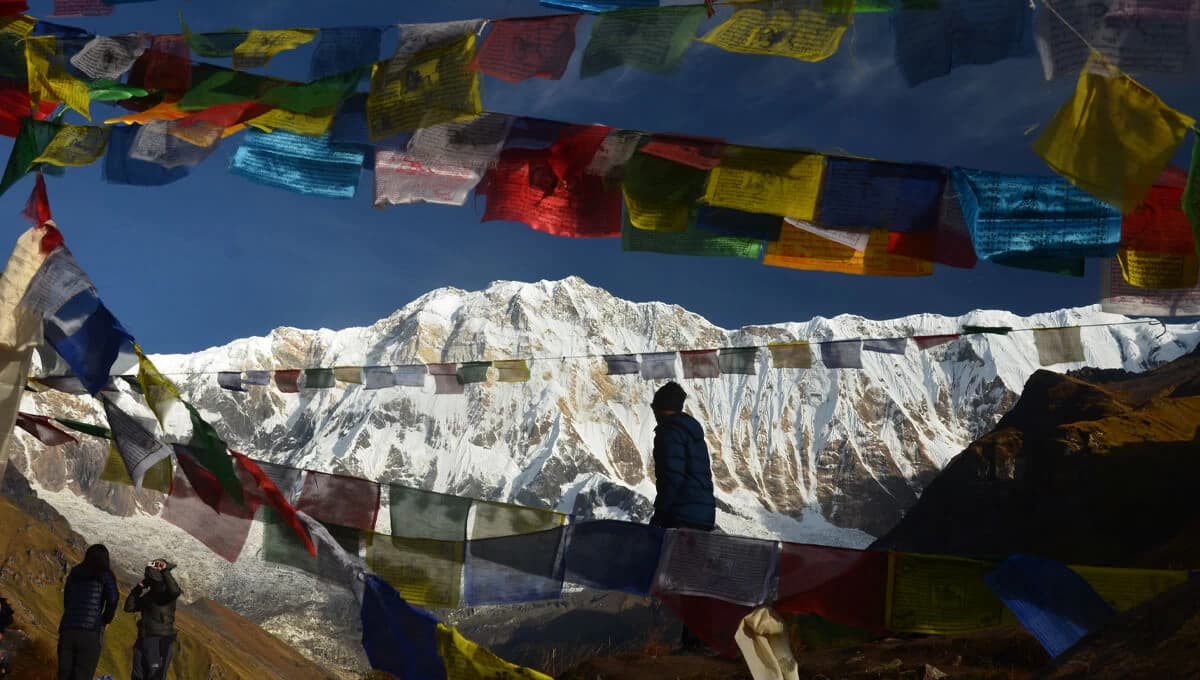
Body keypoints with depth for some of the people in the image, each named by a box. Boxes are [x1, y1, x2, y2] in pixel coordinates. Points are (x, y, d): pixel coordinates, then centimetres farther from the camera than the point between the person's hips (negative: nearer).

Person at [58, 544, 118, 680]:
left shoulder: (74, 573, 16)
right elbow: (113, 601, -7)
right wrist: (105, 620, 9)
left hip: (67, 629, 4)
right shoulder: (105, 575, 3)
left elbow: (66, 600, 20)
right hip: (90, 632, -4)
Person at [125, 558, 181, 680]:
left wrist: (165, 571, -23)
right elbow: (129, 607, 12)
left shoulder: (167, 593, -4)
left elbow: (175, 591, -29)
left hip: (161, 642, -8)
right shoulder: (148, 596, 16)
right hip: (143, 640, 8)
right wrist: (138, 588, 5)